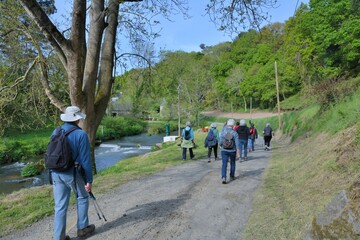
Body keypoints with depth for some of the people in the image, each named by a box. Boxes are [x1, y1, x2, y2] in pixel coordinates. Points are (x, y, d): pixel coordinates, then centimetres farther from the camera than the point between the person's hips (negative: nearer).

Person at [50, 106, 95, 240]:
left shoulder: (55, 132, 4)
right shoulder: (81, 134, -14)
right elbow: (85, 159, -15)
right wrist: (89, 180, -9)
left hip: (56, 173, 5)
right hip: (73, 173, -5)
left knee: (60, 206, 11)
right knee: (82, 198, 19)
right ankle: (82, 228, 29)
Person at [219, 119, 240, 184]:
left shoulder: (222, 132, -5)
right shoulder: (235, 133, -10)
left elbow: (220, 142, -3)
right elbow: (237, 143, -13)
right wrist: (238, 152, -8)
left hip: (224, 151, 0)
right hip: (232, 151, 0)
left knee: (224, 164, -2)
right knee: (232, 163, 20)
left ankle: (223, 177, -20)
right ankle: (232, 176, 32)